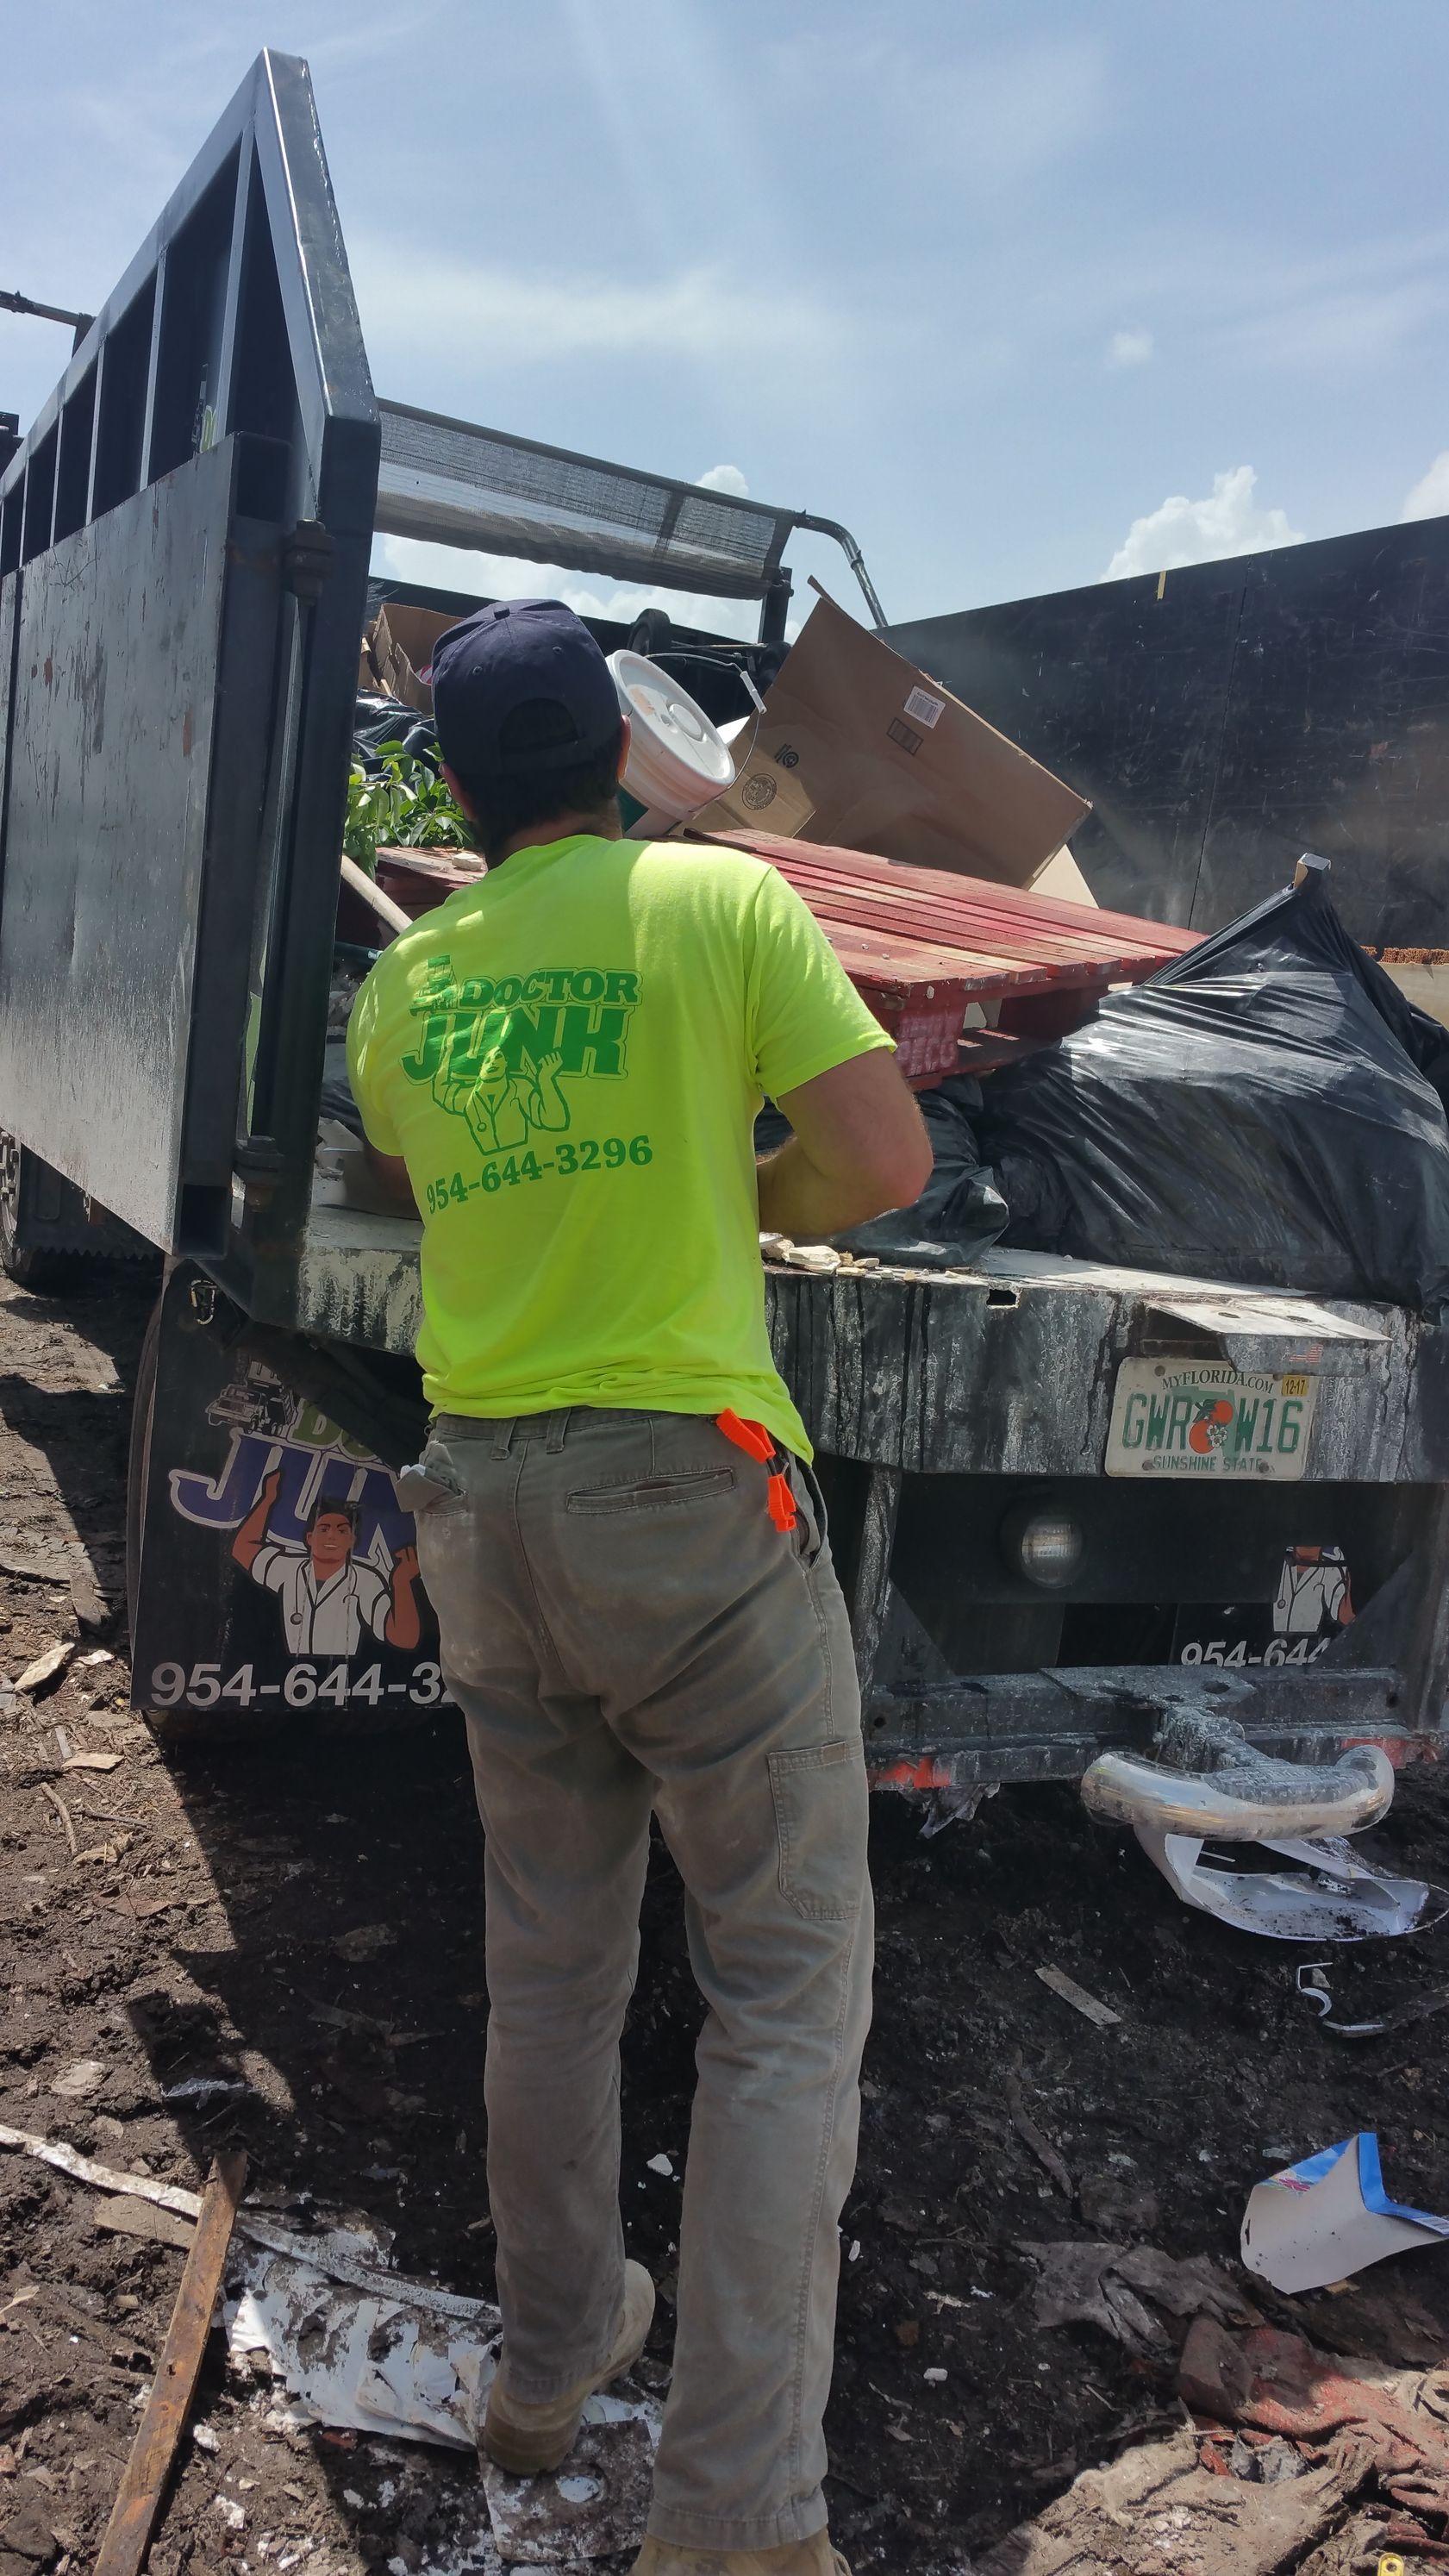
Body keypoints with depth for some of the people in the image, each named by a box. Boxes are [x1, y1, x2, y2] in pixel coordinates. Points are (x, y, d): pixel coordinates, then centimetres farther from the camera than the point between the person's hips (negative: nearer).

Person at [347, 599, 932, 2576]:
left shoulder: (403, 983, 10)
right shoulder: (726, 899, -5)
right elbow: (887, 1162, -10)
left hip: (487, 1501, 6)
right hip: (690, 1487, -5)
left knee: (549, 1966, 19)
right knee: (788, 1998, 5)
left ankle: (551, 2359, 36)